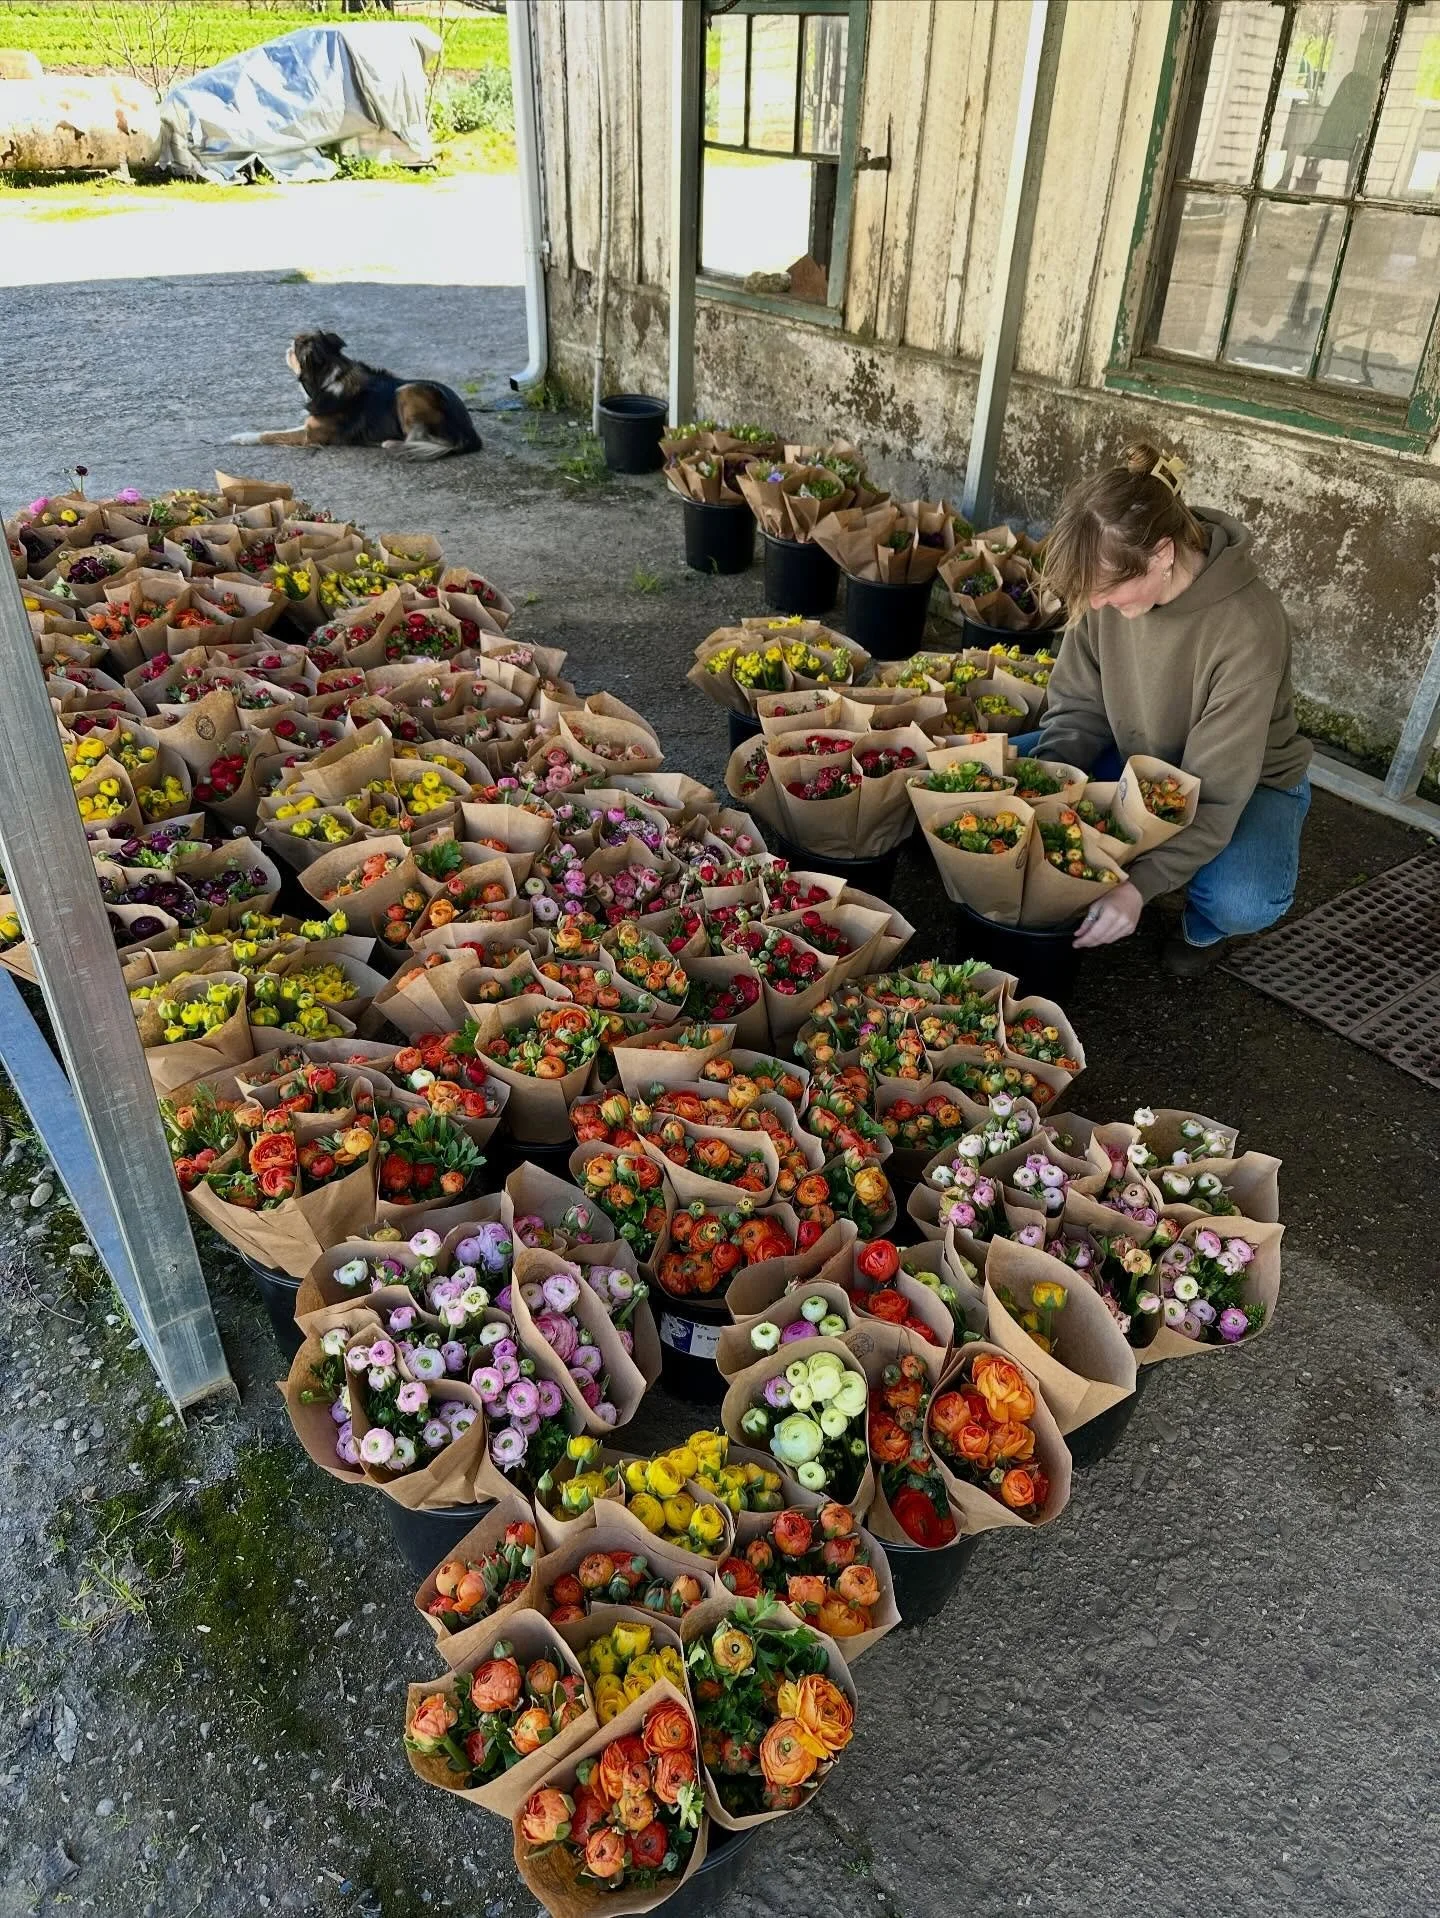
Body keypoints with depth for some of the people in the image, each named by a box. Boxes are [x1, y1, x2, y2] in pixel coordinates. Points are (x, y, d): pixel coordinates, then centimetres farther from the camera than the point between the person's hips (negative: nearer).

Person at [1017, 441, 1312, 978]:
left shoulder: (1248, 627, -35)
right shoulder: (1111, 583, -21)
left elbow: (1216, 786, -32)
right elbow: (1077, 707, -10)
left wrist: (1143, 883, -41)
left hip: (1247, 781, -4)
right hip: (1137, 758, 5)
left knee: (1239, 902, -35)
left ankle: (1203, 928, 3)